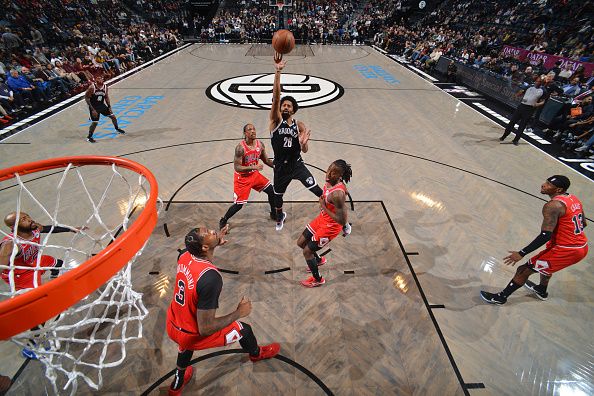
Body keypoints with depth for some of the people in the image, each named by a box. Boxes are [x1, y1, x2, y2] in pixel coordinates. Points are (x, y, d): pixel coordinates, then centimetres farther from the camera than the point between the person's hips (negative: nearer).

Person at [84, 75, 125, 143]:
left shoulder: (105, 87, -4)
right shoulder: (92, 87, -20)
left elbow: (106, 97, 9)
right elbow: (86, 97, -16)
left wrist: (109, 107, 2)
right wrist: (92, 109, -21)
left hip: (102, 105, 5)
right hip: (94, 107, -5)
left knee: (113, 117, 8)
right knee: (94, 122, -7)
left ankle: (117, 129, 35)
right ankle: (89, 137, 9)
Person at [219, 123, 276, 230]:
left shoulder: (260, 144, -5)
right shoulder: (240, 148, -25)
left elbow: (266, 160, 8)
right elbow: (237, 167, -25)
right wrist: (253, 167, -35)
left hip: (255, 174, 6)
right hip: (242, 178, -6)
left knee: (272, 191, 7)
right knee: (238, 204, -5)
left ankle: (274, 214, 30)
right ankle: (223, 221, 21)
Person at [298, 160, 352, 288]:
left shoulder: (337, 194, -35)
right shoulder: (330, 181, -9)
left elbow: (342, 221, -30)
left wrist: (324, 207, -25)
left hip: (330, 226, -9)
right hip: (322, 218, 9)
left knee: (307, 251, 4)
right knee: (301, 243, 20)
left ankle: (317, 279, 30)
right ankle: (319, 260, 49)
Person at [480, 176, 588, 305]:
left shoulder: (553, 206, -23)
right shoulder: (573, 198, 6)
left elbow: (545, 235, -28)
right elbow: (583, 223, 17)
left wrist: (522, 253, -26)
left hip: (566, 250, -9)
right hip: (582, 247, 9)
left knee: (524, 270, 0)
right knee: (545, 264, 35)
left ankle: (501, 297, 12)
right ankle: (541, 290, 56)